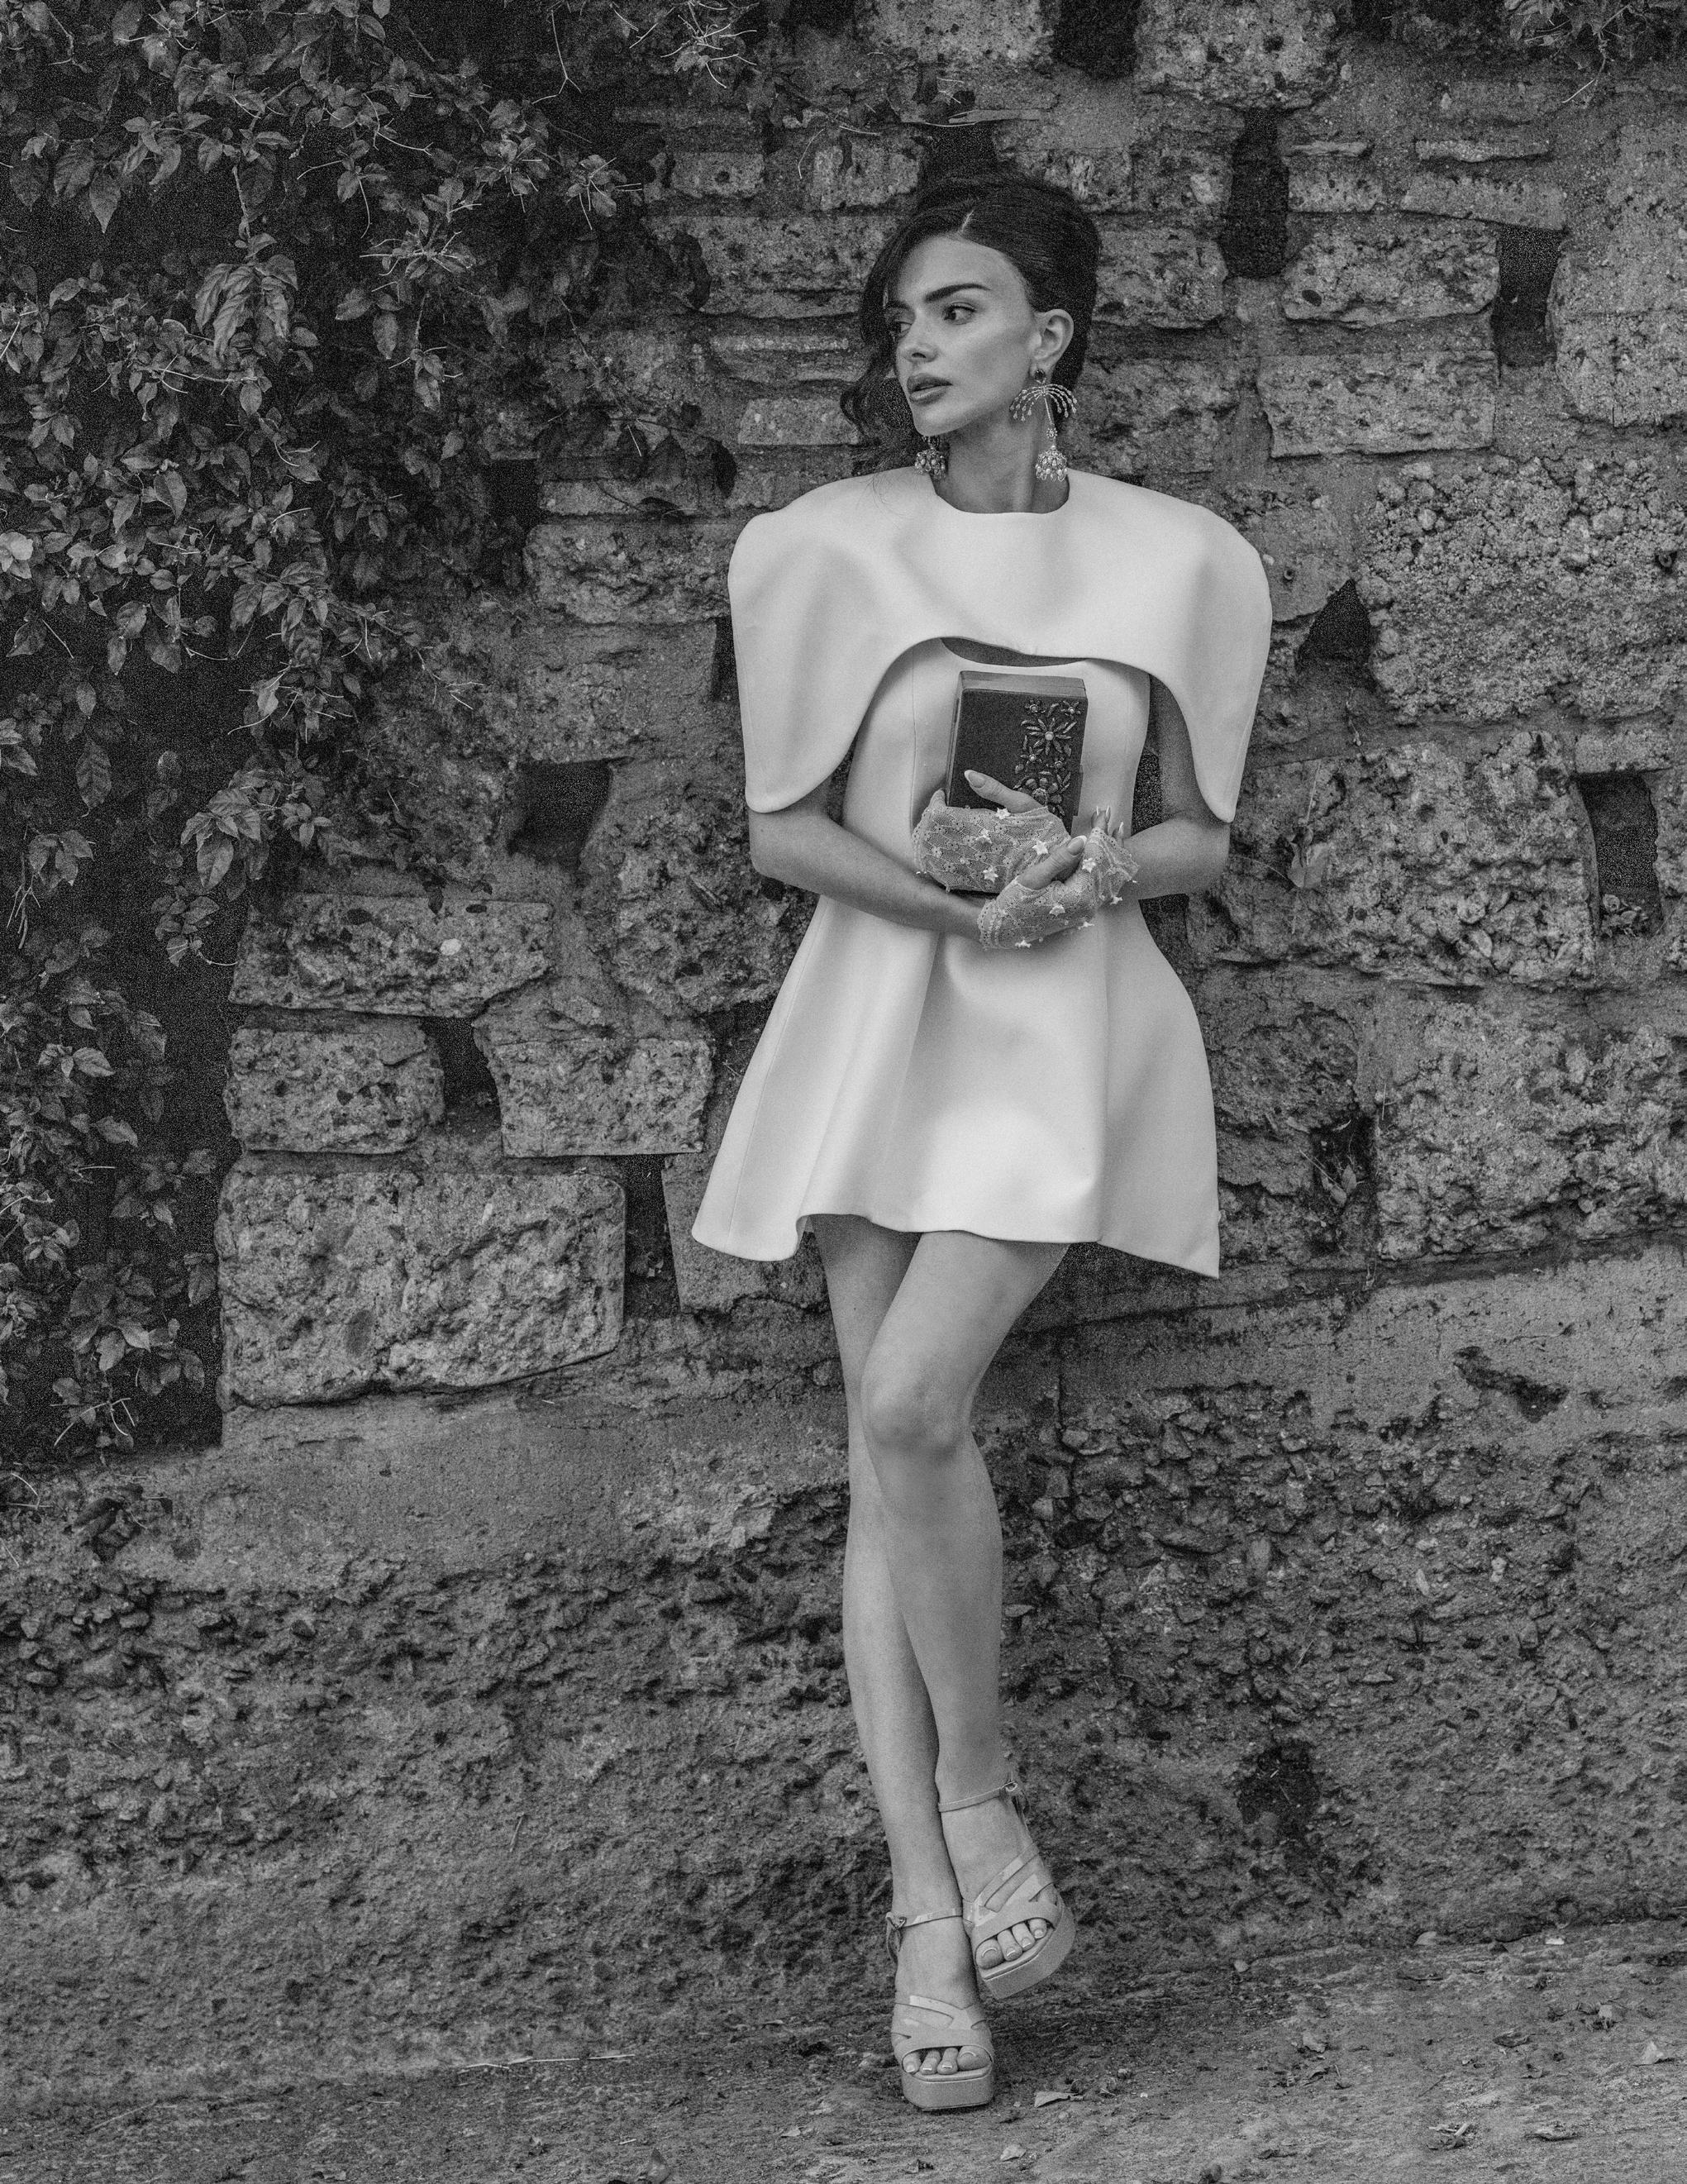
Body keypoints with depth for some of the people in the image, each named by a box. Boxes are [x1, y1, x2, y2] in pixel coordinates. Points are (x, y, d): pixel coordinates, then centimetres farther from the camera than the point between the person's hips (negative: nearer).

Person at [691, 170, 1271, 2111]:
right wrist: (932, 883, -14)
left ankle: (979, 1789, 1)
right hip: (876, 1011, 2)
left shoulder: (1175, 564, 1)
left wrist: (1095, 866, -14)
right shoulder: (825, 555, 2)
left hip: (1064, 1026, -2)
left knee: (915, 1406, -22)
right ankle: (929, 1916, 4)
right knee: (885, 1461, -1)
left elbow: (1202, 838, 8)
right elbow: (778, 830, 4)